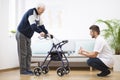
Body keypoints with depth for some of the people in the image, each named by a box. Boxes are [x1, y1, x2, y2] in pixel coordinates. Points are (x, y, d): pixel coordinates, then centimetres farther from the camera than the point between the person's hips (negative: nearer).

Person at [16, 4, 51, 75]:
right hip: (22, 35, -9)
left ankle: (28, 69, 11)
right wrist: (40, 32, -47)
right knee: (23, 53, -6)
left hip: (28, 36, 9)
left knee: (28, 53, 7)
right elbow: (33, 25, -35)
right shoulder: (31, 13, -21)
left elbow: (41, 25, 9)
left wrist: (47, 33, -3)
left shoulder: (38, 15, 9)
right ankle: (23, 70, -2)